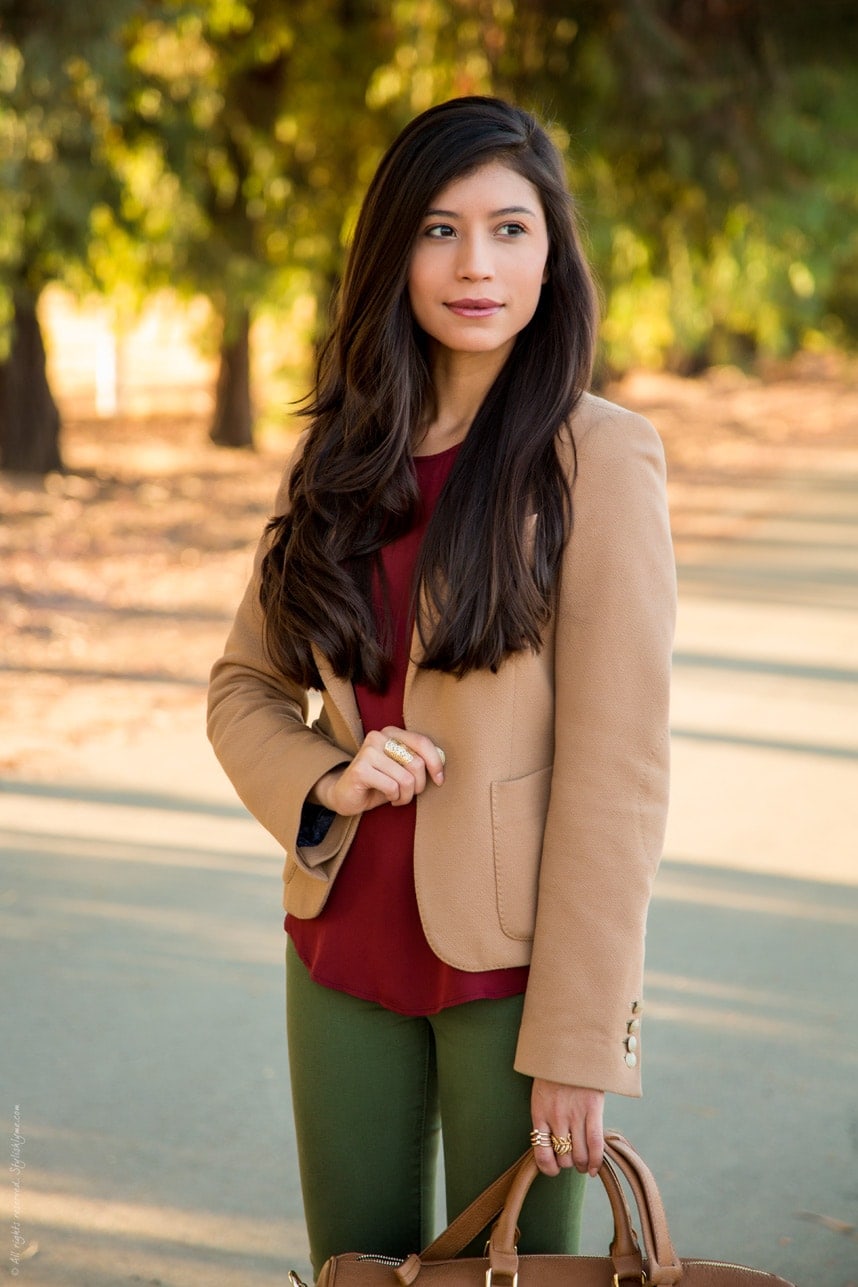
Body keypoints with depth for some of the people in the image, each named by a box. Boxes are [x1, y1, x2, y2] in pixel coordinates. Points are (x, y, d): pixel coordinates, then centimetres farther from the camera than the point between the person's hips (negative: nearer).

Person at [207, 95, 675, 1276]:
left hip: (511, 958, -5)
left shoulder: (598, 459, -11)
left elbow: (616, 766, -14)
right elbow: (244, 686, 13)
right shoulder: (341, 459, 6)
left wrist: (579, 1040, -16)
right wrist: (321, 781, -9)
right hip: (347, 945, 5)